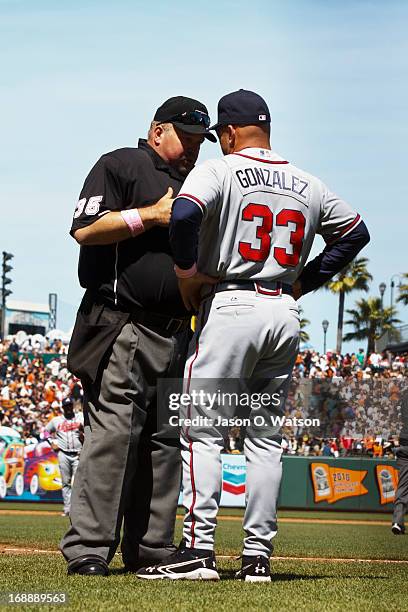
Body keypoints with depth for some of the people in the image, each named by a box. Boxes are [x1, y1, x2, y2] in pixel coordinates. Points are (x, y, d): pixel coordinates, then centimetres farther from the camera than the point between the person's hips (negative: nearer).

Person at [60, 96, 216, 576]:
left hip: (176, 333, 8)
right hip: (122, 329, -8)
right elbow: (85, 229, -12)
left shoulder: (190, 185, 25)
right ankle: (88, 550, -15)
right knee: (113, 433, -14)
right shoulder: (121, 166, 0)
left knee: (164, 440, 6)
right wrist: (152, 215, -14)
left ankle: (151, 548, 10)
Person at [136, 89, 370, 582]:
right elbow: (355, 231, 23)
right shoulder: (307, 185, 13)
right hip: (285, 315, 5)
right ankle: (258, 554, 7)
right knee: (265, 439, 10)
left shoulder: (219, 171, -4)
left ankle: (199, 548, -11)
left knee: (202, 433, -3)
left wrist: (187, 273, -10)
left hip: (230, 306, -5)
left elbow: (185, 214, -23)